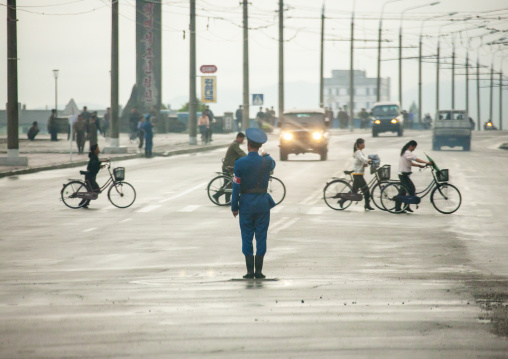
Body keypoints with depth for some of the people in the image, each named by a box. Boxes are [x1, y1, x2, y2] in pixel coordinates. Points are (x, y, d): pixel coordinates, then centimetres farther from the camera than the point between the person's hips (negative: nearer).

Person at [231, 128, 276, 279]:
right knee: (261, 237, 6)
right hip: (263, 203, 1)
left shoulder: (240, 163, -11)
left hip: (246, 204, -1)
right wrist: (266, 155, 44)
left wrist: (234, 207, 2)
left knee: (247, 238, 5)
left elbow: (236, 187, -7)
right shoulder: (267, 162, -5)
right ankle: (259, 270, 5)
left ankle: (250, 270, 3)